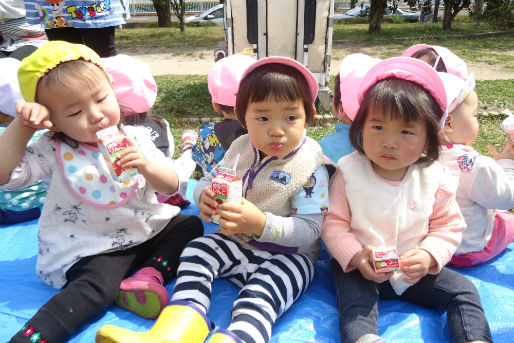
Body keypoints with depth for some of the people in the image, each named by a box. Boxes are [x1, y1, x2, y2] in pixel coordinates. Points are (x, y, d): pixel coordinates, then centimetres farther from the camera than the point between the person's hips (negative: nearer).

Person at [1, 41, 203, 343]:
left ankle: (151, 273, -19)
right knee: (98, 283, -28)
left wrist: (146, 166, -27)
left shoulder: (135, 139, -4)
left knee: (191, 225, -4)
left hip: (150, 230, 5)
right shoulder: (53, 151, -8)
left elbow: (172, 187, -6)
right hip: (92, 248, -4)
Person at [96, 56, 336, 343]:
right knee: (197, 250, -14)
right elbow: (209, 180, 10)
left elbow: (311, 230, -20)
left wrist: (261, 224, -37)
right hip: (238, 244, 6)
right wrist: (206, 195, -18)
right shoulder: (241, 149, 1)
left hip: (288, 257, -5)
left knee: (261, 293, -31)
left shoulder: (311, 168, -16)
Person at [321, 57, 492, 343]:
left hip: (417, 270, 3)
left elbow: (450, 226, 3)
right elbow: (333, 223, -9)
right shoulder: (349, 172, -12)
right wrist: (354, 255, -24)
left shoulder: (434, 177, -6)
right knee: (354, 298, -29)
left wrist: (429, 255, -16)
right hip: (359, 267, -3)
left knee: (463, 290, -4)